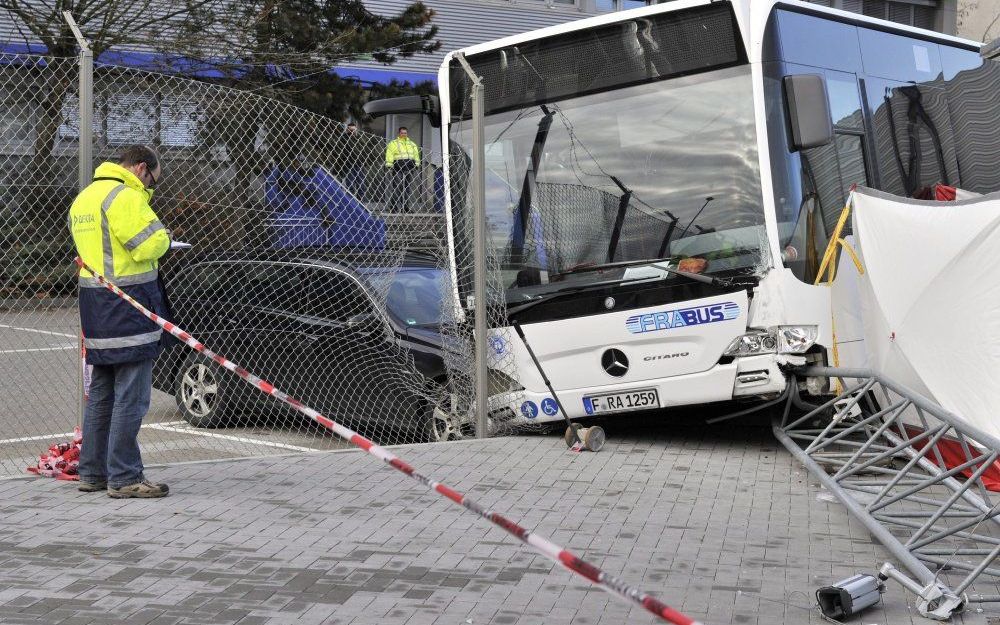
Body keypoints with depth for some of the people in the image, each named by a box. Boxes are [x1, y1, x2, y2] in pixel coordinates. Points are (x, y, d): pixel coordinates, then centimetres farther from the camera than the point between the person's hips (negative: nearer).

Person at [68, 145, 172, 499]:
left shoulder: (84, 198, 18)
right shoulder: (125, 196, -13)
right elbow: (149, 246, -20)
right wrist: (164, 237, 1)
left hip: (95, 304, 10)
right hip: (128, 304, -10)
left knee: (101, 392, 16)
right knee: (130, 396, -6)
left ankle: (92, 472, 21)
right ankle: (124, 478, -4)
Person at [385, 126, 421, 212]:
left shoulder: (412, 144, 23)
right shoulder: (393, 143, 9)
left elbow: (416, 155, 22)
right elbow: (389, 155, 1)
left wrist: (416, 165, 10)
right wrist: (389, 166, -9)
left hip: (411, 167, 4)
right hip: (398, 168, -4)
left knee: (410, 188, 0)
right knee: (397, 188, -8)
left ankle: (408, 207, 3)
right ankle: (397, 207, -8)